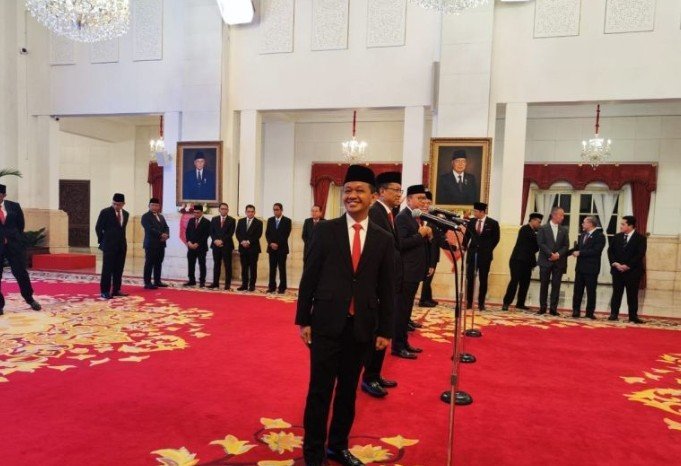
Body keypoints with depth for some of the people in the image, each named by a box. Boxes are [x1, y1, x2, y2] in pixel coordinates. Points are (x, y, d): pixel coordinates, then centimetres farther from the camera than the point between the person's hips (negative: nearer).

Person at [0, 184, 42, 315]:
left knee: (21, 272, 5)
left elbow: (21, 224, 11)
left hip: (14, 244, 1)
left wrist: (13, 238, 7)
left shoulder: (14, 206, 4)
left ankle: (30, 299, 20)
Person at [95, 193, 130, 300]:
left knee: (119, 269, 7)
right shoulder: (105, 212, -6)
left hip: (121, 245, 5)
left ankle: (116, 290, 14)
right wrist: (102, 241, 0)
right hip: (109, 245, -5)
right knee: (107, 269, -3)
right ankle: (105, 291, 2)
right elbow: (98, 228, -2)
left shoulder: (126, 214, 9)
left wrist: (121, 241, 14)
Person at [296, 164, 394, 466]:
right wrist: (303, 319, -2)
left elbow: (386, 289, 4)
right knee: (320, 391, 6)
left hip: (362, 326, 2)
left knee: (348, 390, 15)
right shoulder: (326, 230, -1)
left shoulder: (383, 239, 3)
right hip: (327, 322, -2)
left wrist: (385, 330, 3)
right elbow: (310, 277, -1)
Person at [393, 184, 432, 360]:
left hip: (414, 270, 9)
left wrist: (427, 235, -1)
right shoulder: (402, 217, -14)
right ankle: (398, 346, 6)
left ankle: (403, 342, 25)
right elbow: (401, 244, -22)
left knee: (406, 309, 15)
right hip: (406, 271, -9)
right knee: (402, 309, -2)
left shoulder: (416, 217, 14)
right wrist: (421, 235, -20)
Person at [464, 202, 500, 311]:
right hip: (472, 253, 3)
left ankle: (481, 303, 12)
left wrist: (489, 249, 1)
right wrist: (465, 247, 6)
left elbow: (496, 238, 3)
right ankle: (469, 302, 7)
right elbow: (467, 235, 14)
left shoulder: (493, 223, -5)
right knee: (469, 278, 0)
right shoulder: (471, 221, 5)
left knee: (483, 280, 4)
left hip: (485, 255, -2)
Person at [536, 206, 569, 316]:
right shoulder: (543, 228, 2)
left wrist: (558, 254, -11)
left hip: (559, 261, 2)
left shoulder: (564, 230, 11)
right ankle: (542, 307, 9)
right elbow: (540, 243, -7)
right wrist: (550, 254, -16)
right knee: (544, 285, 2)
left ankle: (553, 308, 5)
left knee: (556, 285, 1)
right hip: (546, 261, -2)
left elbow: (566, 245, 5)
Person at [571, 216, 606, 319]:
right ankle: (576, 311, 12)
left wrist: (580, 253, -19)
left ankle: (590, 312, 10)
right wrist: (575, 251, -4)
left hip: (591, 268, -6)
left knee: (591, 291, 3)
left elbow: (595, 251, -19)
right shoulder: (582, 235, 16)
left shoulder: (599, 236, -8)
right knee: (577, 290, 7)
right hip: (580, 267, 6)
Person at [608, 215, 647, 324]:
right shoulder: (617, 237, 10)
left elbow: (640, 255, -11)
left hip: (633, 271, -3)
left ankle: (633, 317, 9)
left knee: (632, 295, 2)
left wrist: (627, 266, -16)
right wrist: (615, 263, -9)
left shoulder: (640, 238, -2)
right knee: (616, 293, 5)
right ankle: (614, 314, 9)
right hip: (617, 270, 3)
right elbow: (610, 251, 6)